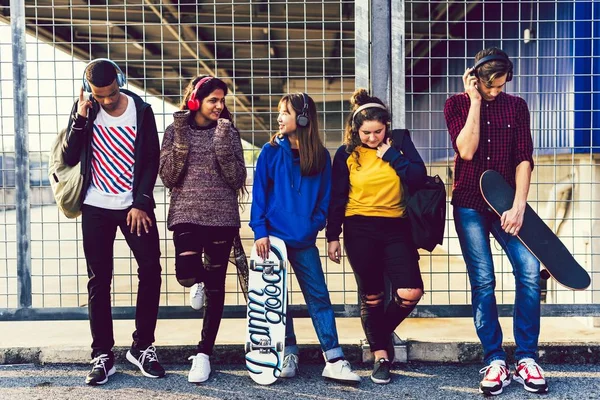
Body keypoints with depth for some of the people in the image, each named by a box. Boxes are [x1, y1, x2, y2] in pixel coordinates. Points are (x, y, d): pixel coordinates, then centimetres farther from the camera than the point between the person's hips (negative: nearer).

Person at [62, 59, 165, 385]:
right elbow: (70, 159, -4)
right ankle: (102, 355, 11)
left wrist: (141, 204, -8)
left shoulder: (141, 110, -1)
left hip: (135, 205, 0)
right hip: (96, 208, 1)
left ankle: (142, 347, 10)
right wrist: (80, 119, -15)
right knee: (99, 280, 2)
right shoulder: (84, 109, 1)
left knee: (151, 270, -5)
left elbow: (151, 160, -1)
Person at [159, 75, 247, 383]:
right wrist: (181, 140, -12)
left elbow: (238, 180, -4)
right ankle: (199, 282, 19)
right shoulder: (176, 130, 4)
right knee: (186, 273, -21)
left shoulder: (229, 132, 3)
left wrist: (223, 144, -15)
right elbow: (167, 177, -3)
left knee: (215, 286, 4)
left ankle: (204, 353, 18)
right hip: (186, 214, 0)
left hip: (222, 216, 0)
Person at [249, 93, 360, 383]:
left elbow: (325, 197, 6)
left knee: (318, 296, 0)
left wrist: (315, 226, -6)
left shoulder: (320, 156, 3)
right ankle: (288, 354, 21)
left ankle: (334, 361, 4)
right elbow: (259, 193, -3)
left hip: (304, 240, 1)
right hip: (274, 236, 0)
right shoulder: (271, 151, 0)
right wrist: (260, 231, -11)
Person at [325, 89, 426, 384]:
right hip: (359, 230, -1)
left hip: (396, 228, 1)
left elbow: (418, 177, -12)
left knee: (410, 293, -9)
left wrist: (389, 154, -13)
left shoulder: (400, 143, 2)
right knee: (371, 297, 6)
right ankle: (381, 355, 23)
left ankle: (382, 332, 22)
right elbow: (337, 198, 3)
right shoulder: (346, 153, 0)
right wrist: (333, 236, 2)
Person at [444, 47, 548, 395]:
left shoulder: (517, 106, 6)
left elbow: (524, 158, -1)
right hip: (470, 204, -1)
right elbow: (466, 151, -13)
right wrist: (475, 101, -10)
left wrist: (519, 205, -13)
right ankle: (494, 360, 7)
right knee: (483, 281, -4)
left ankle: (526, 359, 0)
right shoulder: (457, 104, 3)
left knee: (530, 270, -13)